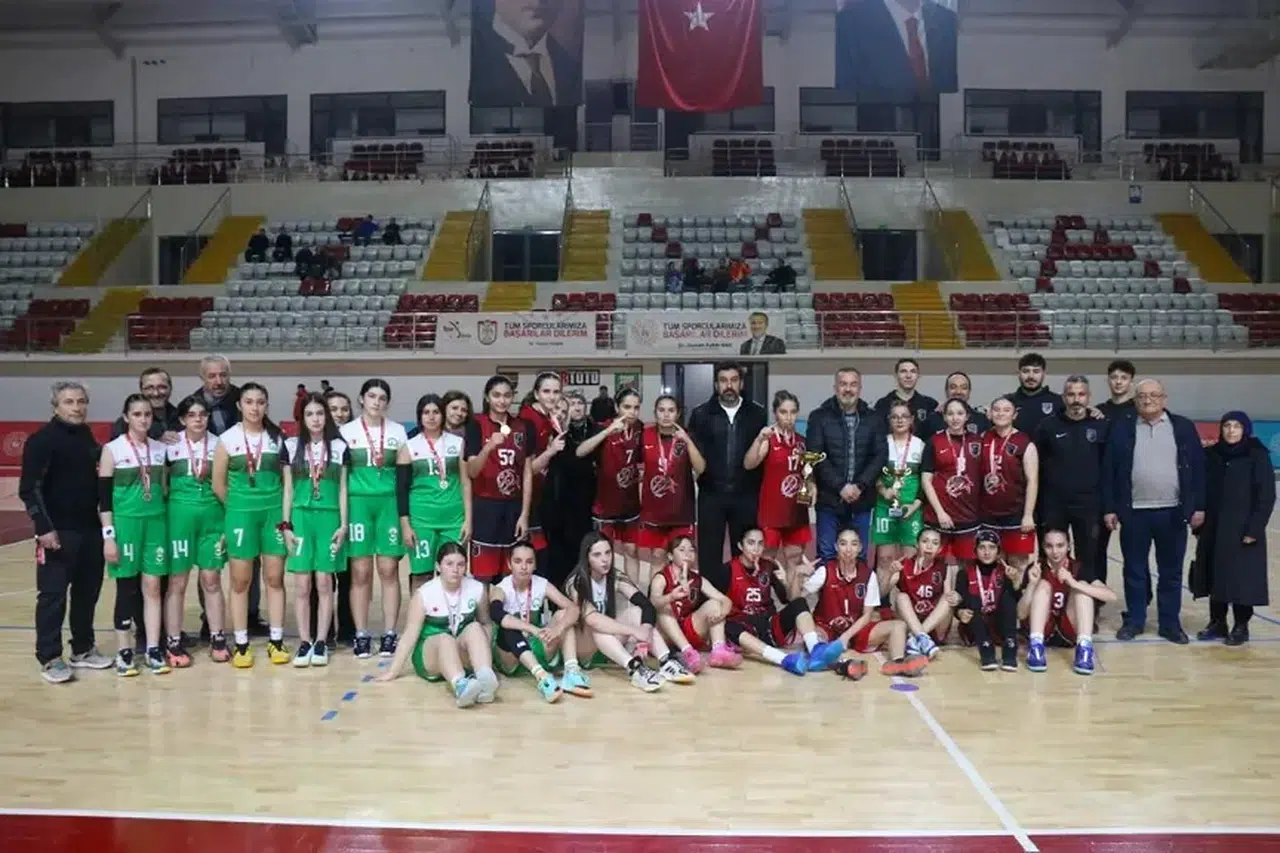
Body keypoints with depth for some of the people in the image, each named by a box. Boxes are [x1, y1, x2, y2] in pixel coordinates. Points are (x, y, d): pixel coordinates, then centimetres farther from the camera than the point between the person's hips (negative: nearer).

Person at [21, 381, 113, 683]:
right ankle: (49, 658, 10)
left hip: (90, 529, 6)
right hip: (57, 532, -6)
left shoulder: (86, 435, 11)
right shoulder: (41, 440, -9)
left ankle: (83, 650, 25)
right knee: (52, 595, 1)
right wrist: (44, 528, -17)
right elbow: (29, 489, -12)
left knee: (88, 592, 12)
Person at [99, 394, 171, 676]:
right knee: (127, 590, 3)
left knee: (152, 587, 5)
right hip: (125, 524, -3)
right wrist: (108, 536, -11)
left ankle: (153, 650, 13)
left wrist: (169, 525, 12)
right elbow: (104, 496, -6)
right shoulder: (112, 449, -4)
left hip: (156, 523, 3)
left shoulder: (160, 449, 7)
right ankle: (124, 652, 13)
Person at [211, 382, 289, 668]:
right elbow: (218, 484, 2)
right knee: (240, 581, 4)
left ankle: (276, 641, 13)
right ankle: (241, 645, 12)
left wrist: (284, 510, 1)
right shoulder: (227, 439, -2)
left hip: (273, 511, 1)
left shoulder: (277, 438, 3)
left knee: (275, 578, 5)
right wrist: (238, 507, 6)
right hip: (241, 513, -1)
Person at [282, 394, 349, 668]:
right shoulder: (291, 445, 5)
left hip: (329, 518, 0)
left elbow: (343, 489, 6)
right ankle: (304, 642, 8)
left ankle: (321, 642, 8)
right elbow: (288, 489, 6)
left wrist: (343, 524, 0)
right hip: (301, 517, 0)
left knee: (324, 583, 1)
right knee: (302, 585, 0)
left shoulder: (339, 446, 5)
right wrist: (286, 524, 1)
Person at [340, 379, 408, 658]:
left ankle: (389, 634, 7)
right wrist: (342, 512, -1)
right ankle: (361, 634, 9)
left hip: (389, 503, 1)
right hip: (358, 503, -1)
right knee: (361, 572, 1)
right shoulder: (346, 431, 6)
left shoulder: (398, 431, 9)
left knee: (388, 570, 0)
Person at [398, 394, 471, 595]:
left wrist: (468, 519, 1)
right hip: (421, 518, -1)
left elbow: (465, 482, 7)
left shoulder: (458, 443, 7)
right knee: (421, 574, 0)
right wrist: (405, 525, -4)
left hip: (454, 517, 1)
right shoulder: (409, 447, 5)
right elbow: (401, 488, 3)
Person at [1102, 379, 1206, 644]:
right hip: (1134, 512, 0)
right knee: (1135, 571, 8)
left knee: (1171, 572, 9)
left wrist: (1198, 506, -2)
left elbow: (1198, 468, 4)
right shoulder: (1122, 429, 3)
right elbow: (1108, 471, 2)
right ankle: (1134, 620, 19)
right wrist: (1109, 508, -3)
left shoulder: (1183, 427, 4)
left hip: (1173, 512, 0)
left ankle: (1170, 623, 20)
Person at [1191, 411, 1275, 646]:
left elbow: (1267, 495, -8)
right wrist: (1199, 523, 5)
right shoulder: (1213, 455, 6)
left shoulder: (1257, 456, -6)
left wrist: (1255, 528, -14)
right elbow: (1204, 491, 8)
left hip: (1243, 529, -4)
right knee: (1215, 575, 8)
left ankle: (1241, 626, 12)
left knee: (1241, 578, 0)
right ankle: (1217, 622, 20)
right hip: (1213, 529, 4)